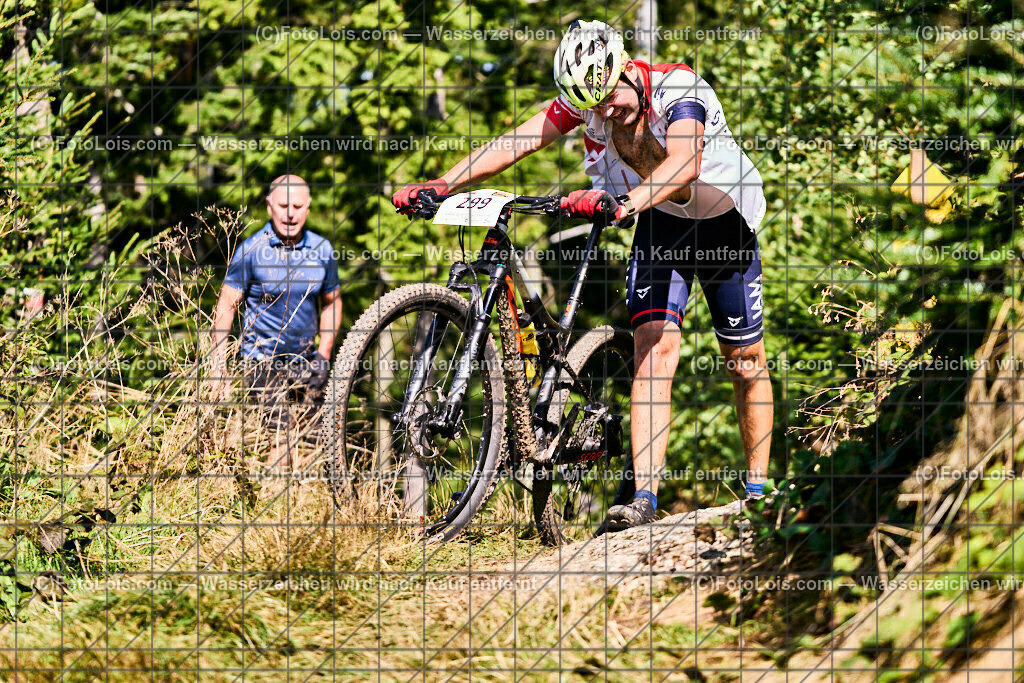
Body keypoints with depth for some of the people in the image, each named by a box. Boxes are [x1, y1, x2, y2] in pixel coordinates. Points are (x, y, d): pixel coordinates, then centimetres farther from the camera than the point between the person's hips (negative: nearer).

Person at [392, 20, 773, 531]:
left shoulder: (680, 87, -33)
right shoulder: (588, 99, -18)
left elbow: (685, 163, -51)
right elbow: (516, 142, -22)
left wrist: (623, 203, -67)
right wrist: (437, 186, -33)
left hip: (724, 221, -3)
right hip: (660, 224, 3)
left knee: (746, 362, 4)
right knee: (654, 345, -15)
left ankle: (757, 490, 21)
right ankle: (644, 498, -21)